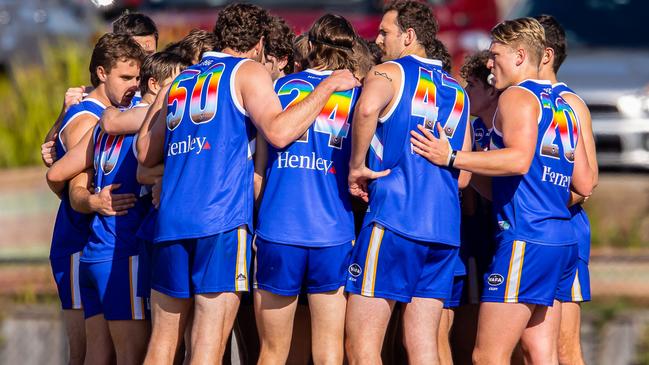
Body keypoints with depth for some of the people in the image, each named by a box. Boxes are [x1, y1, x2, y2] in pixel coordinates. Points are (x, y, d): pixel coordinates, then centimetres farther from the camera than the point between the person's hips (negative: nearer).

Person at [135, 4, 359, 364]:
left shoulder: (181, 81, 21)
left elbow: (147, 153, 26)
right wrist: (328, 86, -4)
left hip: (171, 221, 6)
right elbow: (278, 132, -13)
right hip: (223, 216, -6)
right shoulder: (248, 71, 3)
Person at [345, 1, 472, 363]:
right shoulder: (457, 92, 21)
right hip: (445, 228, 7)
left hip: (393, 220, -7)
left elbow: (367, 108, -24)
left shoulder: (389, 72, 1)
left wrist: (357, 167, -13)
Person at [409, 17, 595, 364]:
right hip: (560, 240, 10)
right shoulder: (562, 106, 20)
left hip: (525, 238, -10)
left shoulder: (517, 96, -7)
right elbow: (584, 183, 19)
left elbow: (519, 159, -24)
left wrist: (451, 157, -19)